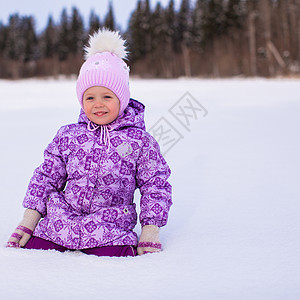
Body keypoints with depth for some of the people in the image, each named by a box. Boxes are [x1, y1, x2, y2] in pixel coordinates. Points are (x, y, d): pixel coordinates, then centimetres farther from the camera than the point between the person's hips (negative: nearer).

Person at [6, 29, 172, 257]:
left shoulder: (140, 141, -2)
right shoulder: (67, 137, 6)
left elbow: (156, 186, 2)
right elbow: (45, 178, 12)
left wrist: (150, 233, -5)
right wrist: (28, 222, 8)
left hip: (111, 224, -2)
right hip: (63, 219, 2)